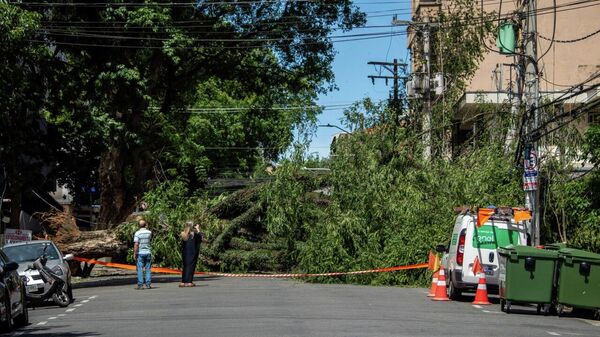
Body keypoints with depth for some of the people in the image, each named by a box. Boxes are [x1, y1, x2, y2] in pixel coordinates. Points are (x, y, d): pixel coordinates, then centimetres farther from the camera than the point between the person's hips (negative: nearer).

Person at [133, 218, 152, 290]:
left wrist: (134, 254, -9)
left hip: (140, 253, -3)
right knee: (148, 269, 7)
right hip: (148, 252, 3)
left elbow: (136, 244, -15)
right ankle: (148, 284, 4)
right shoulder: (149, 232, 2)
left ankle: (140, 285, -3)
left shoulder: (137, 233, -9)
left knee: (140, 269, 0)